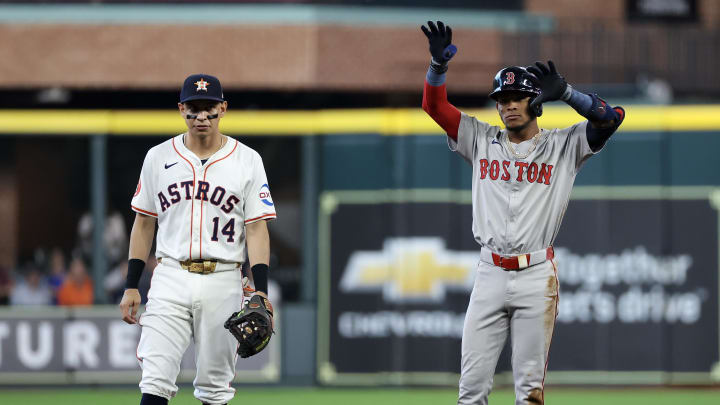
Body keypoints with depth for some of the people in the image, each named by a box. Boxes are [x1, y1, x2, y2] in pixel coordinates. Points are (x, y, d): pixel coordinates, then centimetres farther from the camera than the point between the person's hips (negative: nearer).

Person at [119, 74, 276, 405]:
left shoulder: (247, 161, 2)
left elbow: (257, 229, 0)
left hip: (223, 283, 0)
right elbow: (143, 224, 12)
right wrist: (131, 287, 6)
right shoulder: (159, 157, 7)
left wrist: (261, 292, -11)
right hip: (170, 280, 0)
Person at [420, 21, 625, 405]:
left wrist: (565, 92, -21)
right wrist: (439, 62, -9)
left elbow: (611, 117, -9)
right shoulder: (483, 142, 12)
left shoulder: (563, 146, 3)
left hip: (537, 276, -2)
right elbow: (434, 105, 8)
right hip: (490, 273, 2)